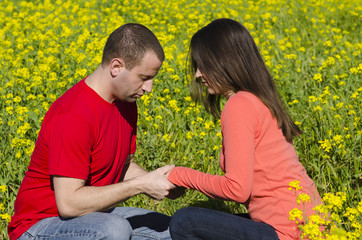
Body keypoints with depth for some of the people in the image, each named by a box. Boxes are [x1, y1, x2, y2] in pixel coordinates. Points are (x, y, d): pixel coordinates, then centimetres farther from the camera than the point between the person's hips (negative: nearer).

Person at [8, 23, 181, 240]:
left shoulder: (126, 103, 2)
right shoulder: (73, 117, -28)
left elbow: (125, 166, 12)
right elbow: (68, 203, -29)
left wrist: (156, 180, -9)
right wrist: (140, 185, -27)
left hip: (94, 214, 9)